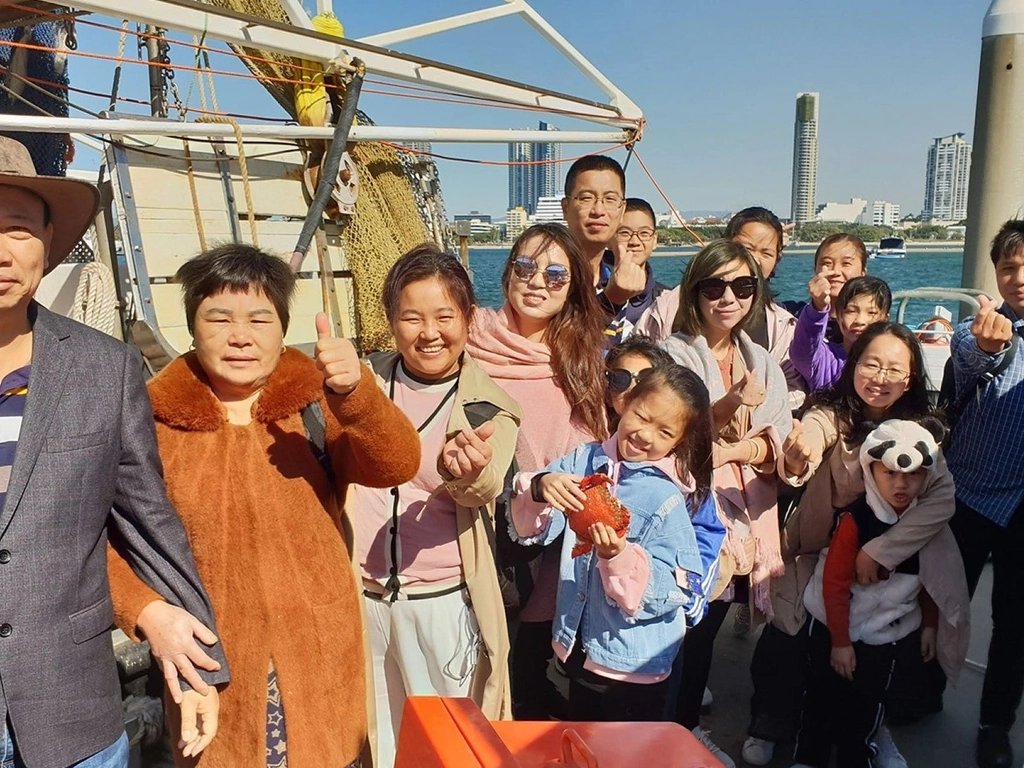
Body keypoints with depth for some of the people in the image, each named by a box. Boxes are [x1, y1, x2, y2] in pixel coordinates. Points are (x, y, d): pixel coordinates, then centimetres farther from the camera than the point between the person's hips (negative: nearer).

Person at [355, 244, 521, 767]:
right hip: (361, 595, 2)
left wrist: (466, 471, -46)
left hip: (444, 601, -2)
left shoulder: (490, 406, -6)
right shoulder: (366, 379, -1)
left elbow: (486, 489, -26)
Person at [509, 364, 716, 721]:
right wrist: (540, 487, -26)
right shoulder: (585, 460, -6)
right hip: (578, 651, 5)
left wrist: (620, 556, -33)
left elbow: (676, 588, -19)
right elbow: (531, 527, -6)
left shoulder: (669, 500, -17)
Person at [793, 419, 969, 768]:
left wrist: (929, 625, 10)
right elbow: (834, 583, -19)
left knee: (867, 704, 16)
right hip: (837, 627, -3)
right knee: (823, 697, 12)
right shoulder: (855, 520, -23)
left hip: (887, 634, 3)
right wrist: (840, 641, -15)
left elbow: (932, 580, 7)